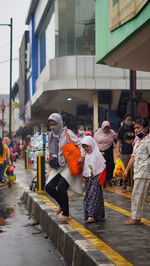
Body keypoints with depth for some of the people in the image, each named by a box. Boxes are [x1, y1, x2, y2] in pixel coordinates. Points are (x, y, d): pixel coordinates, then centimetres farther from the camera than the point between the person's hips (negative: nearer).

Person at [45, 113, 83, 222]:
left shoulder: (67, 133, -10)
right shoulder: (50, 135, 11)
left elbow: (80, 144, -11)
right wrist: (48, 154, 8)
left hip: (68, 165, -7)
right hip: (57, 166, 7)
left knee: (61, 187, -17)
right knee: (49, 187, -1)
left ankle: (66, 214, -1)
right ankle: (62, 204, 26)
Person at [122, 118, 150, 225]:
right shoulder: (138, 141, 17)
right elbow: (133, 157, 22)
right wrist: (126, 170, 21)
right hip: (138, 172, 8)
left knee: (137, 195, -5)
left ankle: (136, 218, 2)